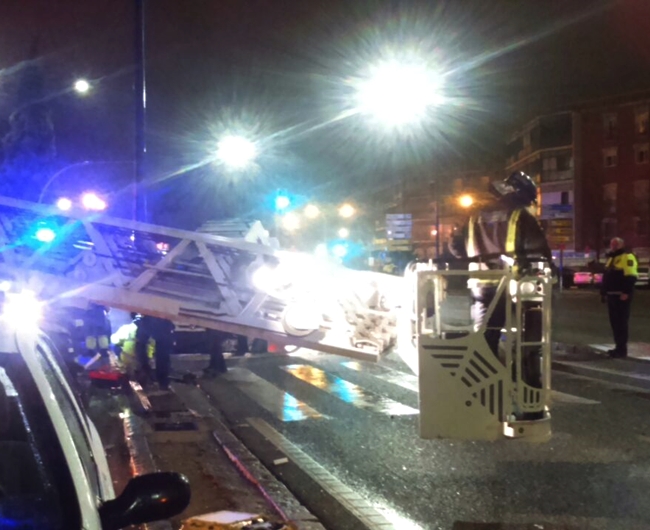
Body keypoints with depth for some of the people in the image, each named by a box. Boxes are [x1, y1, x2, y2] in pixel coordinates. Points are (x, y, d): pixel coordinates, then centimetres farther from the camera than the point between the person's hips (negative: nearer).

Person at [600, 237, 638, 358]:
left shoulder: (627, 257, -9)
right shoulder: (611, 258, 22)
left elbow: (630, 277, -19)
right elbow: (606, 277, 27)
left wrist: (626, 292, -25)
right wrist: (603, 292, 24)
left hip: (621, 295, -10)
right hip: (612, 295, 10)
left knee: (621, 322, -9)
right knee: (614, 322, 12)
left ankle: (622, 349, -7)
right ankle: (619, 347, 18)